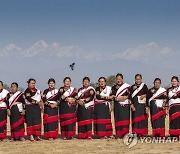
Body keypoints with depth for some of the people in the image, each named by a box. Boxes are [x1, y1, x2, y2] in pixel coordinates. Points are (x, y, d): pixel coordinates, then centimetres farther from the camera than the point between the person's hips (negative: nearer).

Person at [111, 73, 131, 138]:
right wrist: (116, 98, -11)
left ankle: (125, 133, -9)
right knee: (118, 119, -2)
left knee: (125, 119, -9)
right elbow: (112, 96, 8)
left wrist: (125, 97, -15)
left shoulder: (127, 86, 6)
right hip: (117, 106, 2)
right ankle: (119, 134, 0)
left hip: (125, 105, -2)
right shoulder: (114, 87, 14)